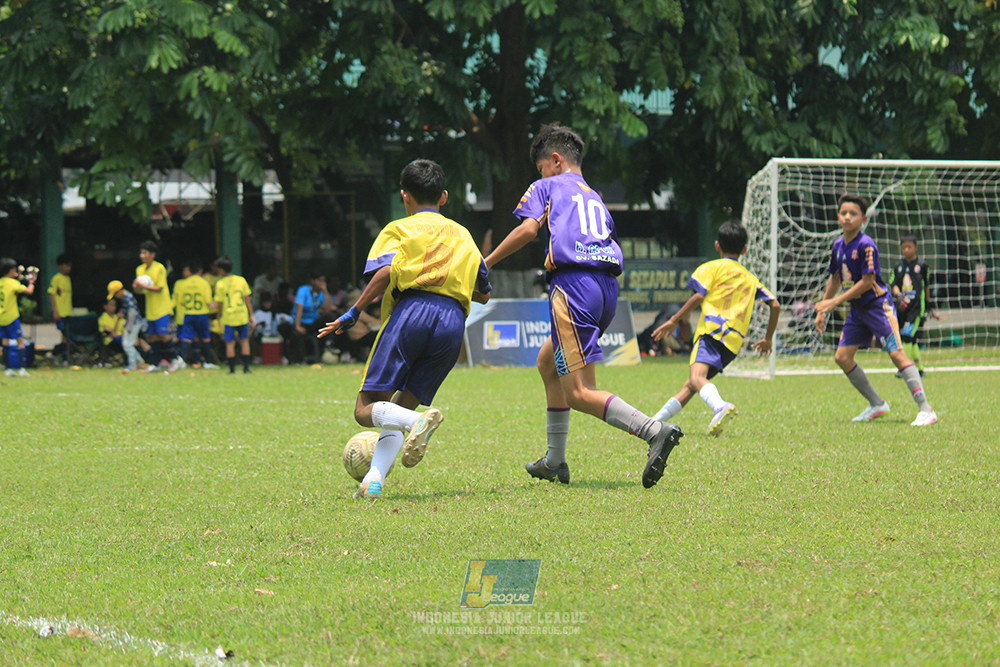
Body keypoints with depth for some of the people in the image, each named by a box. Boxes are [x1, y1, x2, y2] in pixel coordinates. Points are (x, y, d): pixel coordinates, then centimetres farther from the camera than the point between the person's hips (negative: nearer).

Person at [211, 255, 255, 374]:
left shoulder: (220, 284, -7)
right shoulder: (241, 280, 1)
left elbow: (220, 303, -6)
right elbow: (247, 299, 3)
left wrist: (219, 315, 10)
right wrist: (251, 315, 8)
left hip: (228, 316, -3)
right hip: (242, 316, 3)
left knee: (230, 343, 4)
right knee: (244, 341, 10)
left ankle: (232, 367, 3)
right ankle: (246, 367, 6)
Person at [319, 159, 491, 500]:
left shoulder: (399, 229, 14)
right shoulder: (463, 235, 28)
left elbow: (385, 271, -6)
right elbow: (483, 294, 28)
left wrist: (353, 313, -2)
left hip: (410, 310, -4)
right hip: (453, 320, 4)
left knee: (366, 409, -4)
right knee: (399, 409, 11)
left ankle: (420, 420, -36)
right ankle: (374, 481, -13)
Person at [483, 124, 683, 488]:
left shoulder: (547, 187, 13)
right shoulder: (596, 198, 30)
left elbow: (528, 228, -4)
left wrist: (486, 263, 4)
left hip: (573, 282, -8)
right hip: (608, 285, 8)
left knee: (579, 392, -10)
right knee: (548, 362, 27)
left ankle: (656, 431, -31)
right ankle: (555, 461, 27)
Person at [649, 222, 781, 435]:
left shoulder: (712, 267, 13)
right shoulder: (750, 279, 29)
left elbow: (699, 296, -2)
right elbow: (775, 306, 22)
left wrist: (674, 320, 4)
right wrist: (768, 339, 33)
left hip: (713, 330, -7)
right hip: (735, 342, 7)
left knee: (697, 376, -30)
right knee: (690, 385, 16)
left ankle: (720, 406, -59)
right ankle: (655, 422, 18)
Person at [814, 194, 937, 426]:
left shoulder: (866, 245, -16)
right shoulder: (838, 246, 8)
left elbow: (867, 282, -20)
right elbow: (835, 279, 21)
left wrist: (835, 301, -18)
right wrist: (822, 310, 20)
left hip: (877, 304, -8)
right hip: (857, 310, 8)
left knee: (897, 354, -17)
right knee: (842, 357, 3)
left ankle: (925, 409, -20)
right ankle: (877, 405, 16)